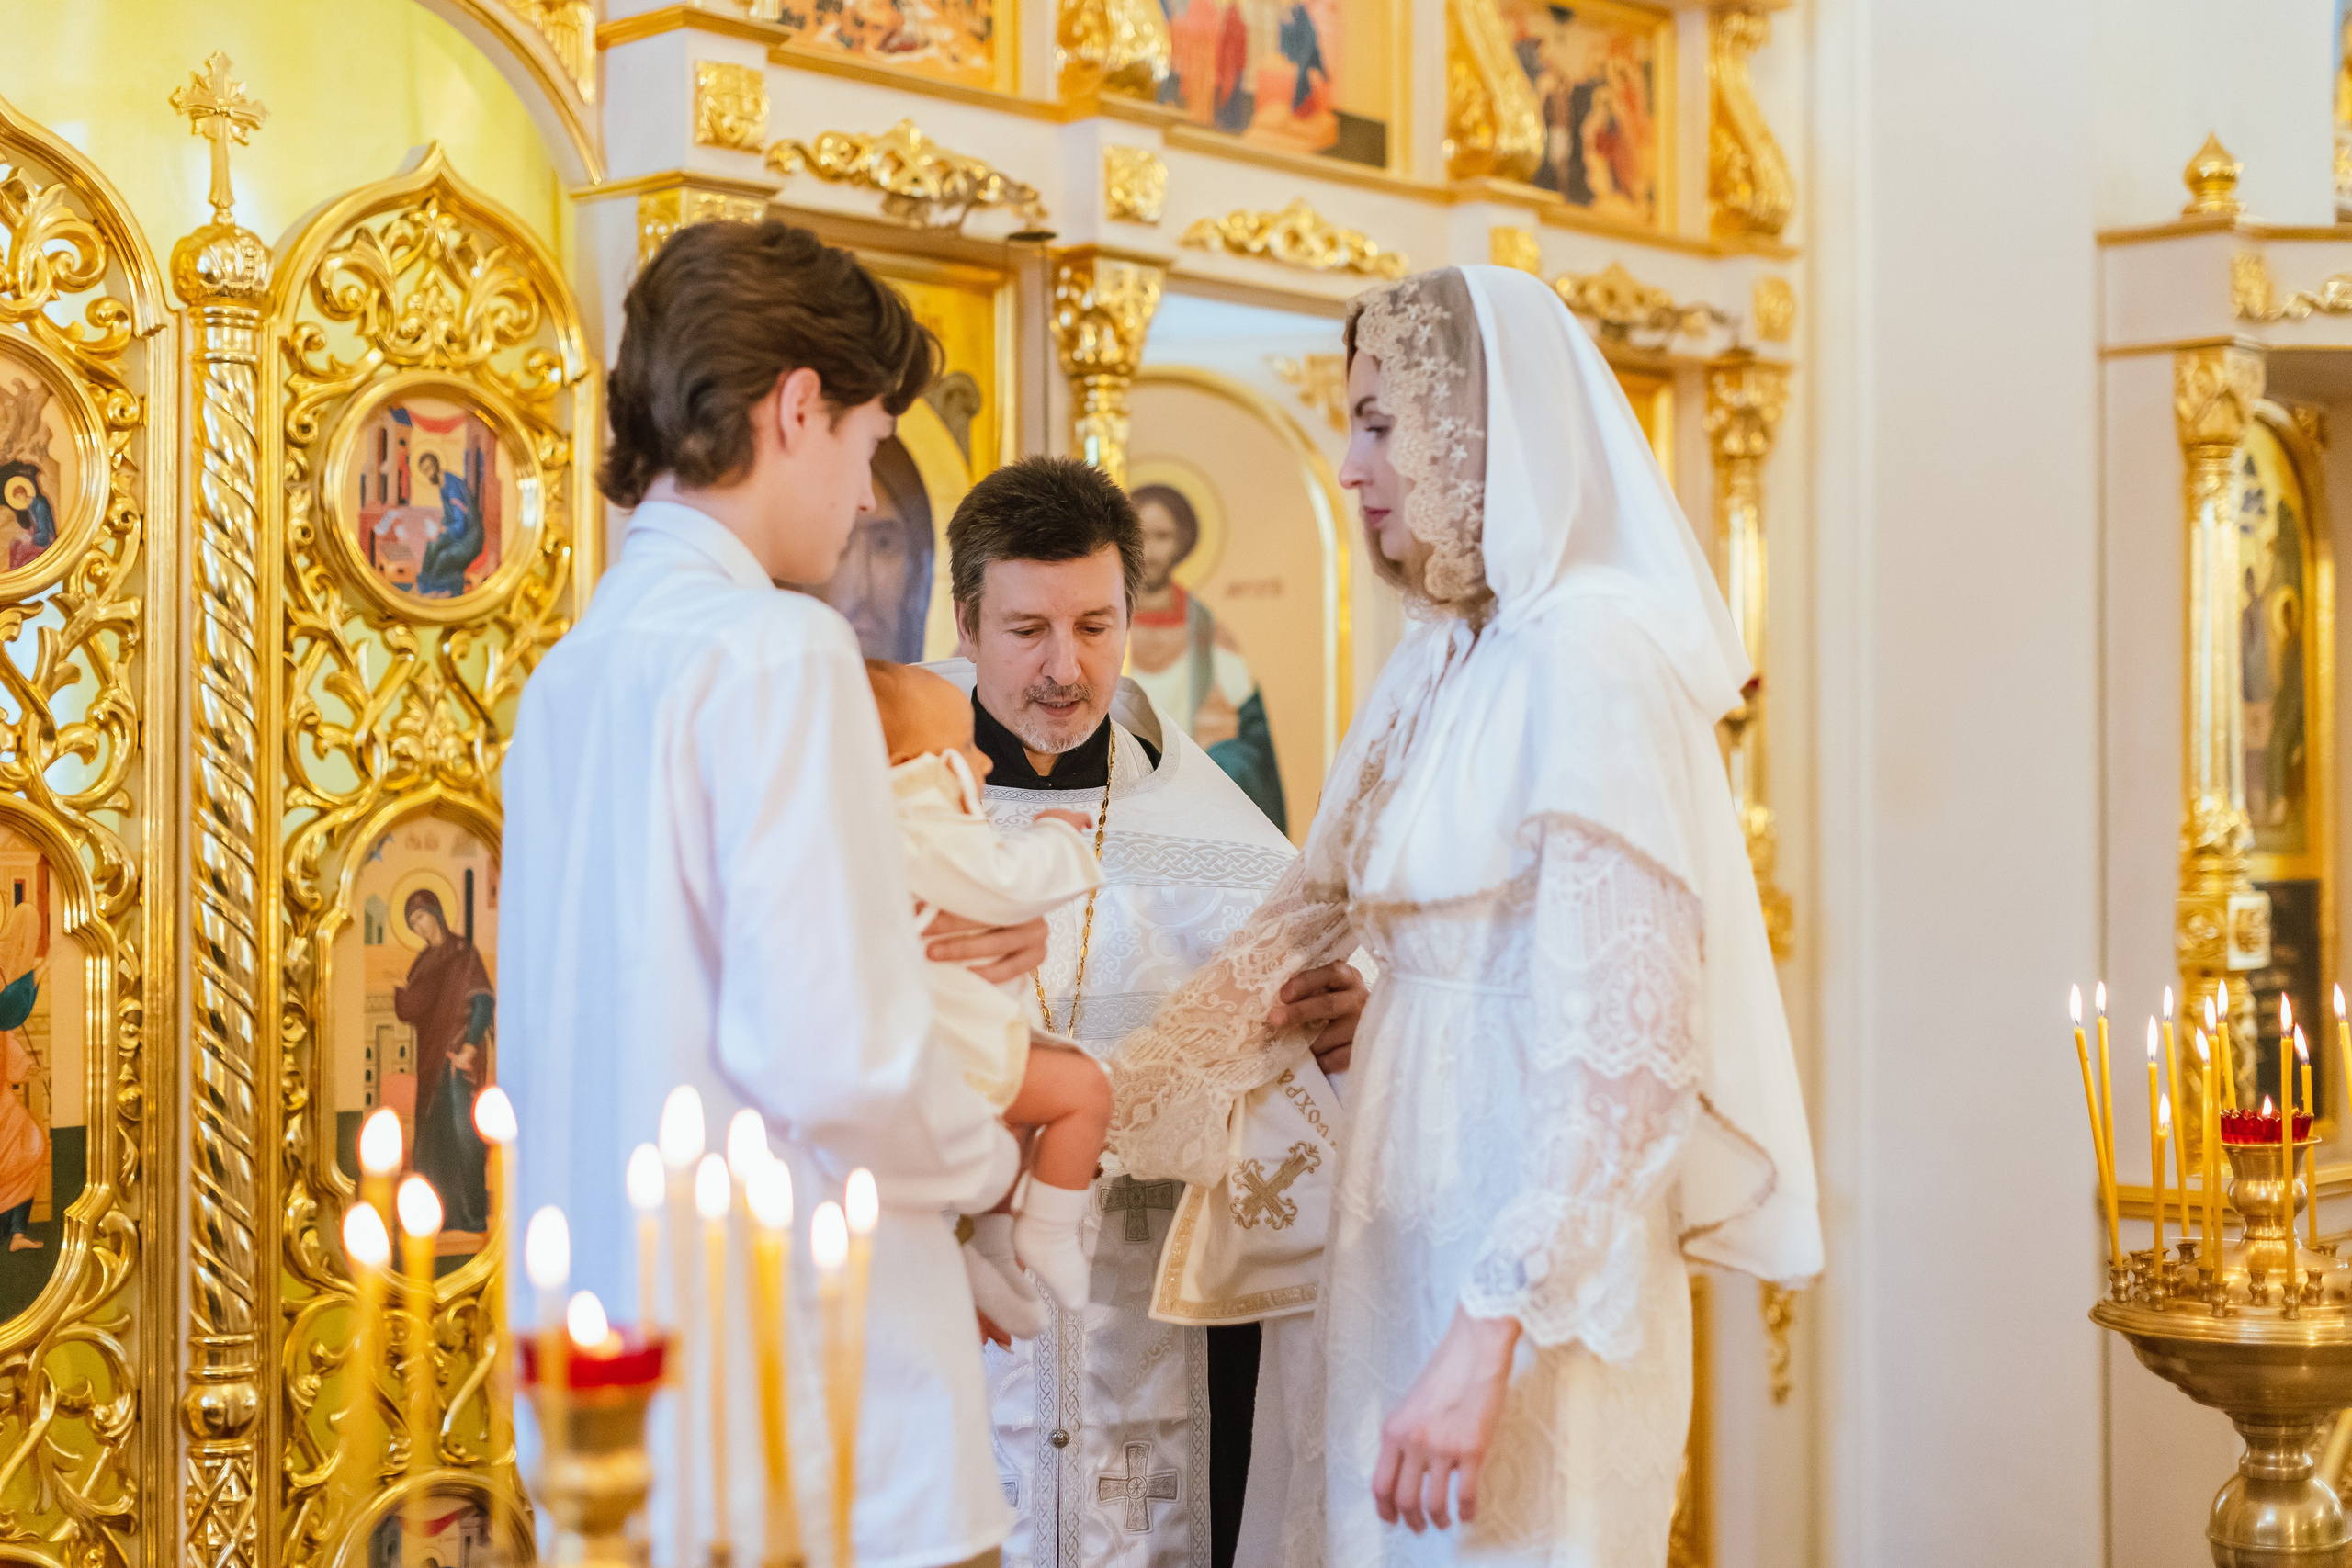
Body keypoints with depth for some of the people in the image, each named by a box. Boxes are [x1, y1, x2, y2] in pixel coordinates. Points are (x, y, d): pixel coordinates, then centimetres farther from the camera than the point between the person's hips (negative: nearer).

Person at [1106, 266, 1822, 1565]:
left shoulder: (1588, 665, -16)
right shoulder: (1438, 665, 11)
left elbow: (1617, 1042, -21)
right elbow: (1305, 926, 15)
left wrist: (1489, 1335, -24)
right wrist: (1098, 1113, 10)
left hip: (1529, 1264, -8)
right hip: (1402, 1247, 8)